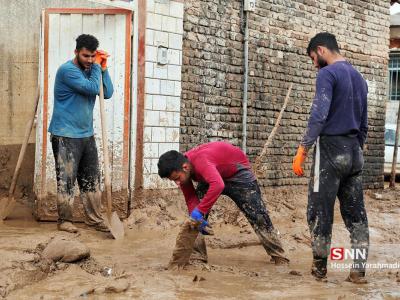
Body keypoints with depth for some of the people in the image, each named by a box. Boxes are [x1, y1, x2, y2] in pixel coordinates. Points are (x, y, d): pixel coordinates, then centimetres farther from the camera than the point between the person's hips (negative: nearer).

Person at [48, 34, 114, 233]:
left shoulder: (90, 70, 11)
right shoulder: (67, 70, -14)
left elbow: (108, 93, 2)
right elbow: (92, 88, -21)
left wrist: (103, 68, -3)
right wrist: (96, 66, -8)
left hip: (86, 135, 8)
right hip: (65, 136, -8)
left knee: (91, 179, 10)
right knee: (66, 179, -3)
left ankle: (94, 218, 17)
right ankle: (65, 220, 5)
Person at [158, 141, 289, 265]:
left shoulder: (200, 160, -43)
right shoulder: (181, 170, -19)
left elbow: (218, 185, -59)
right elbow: (191, 199, -14)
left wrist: (199, 211, -57)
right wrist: (195, 217, -32)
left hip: (238, 171, -7)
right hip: (214, 174, 7)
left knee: (256, 214, -3)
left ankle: (278, 256, 9)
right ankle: (197, 255, -1)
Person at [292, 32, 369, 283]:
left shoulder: (328, 74, -8)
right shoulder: (359, 77, 18)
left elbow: (319, 115, -19)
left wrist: (302, 150, -18)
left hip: (331, 150, -7)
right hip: (354, 152, 7)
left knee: (320, 211, 1)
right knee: (356, 212, 7)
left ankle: (320, 267, 8)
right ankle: (359, 270, 7)